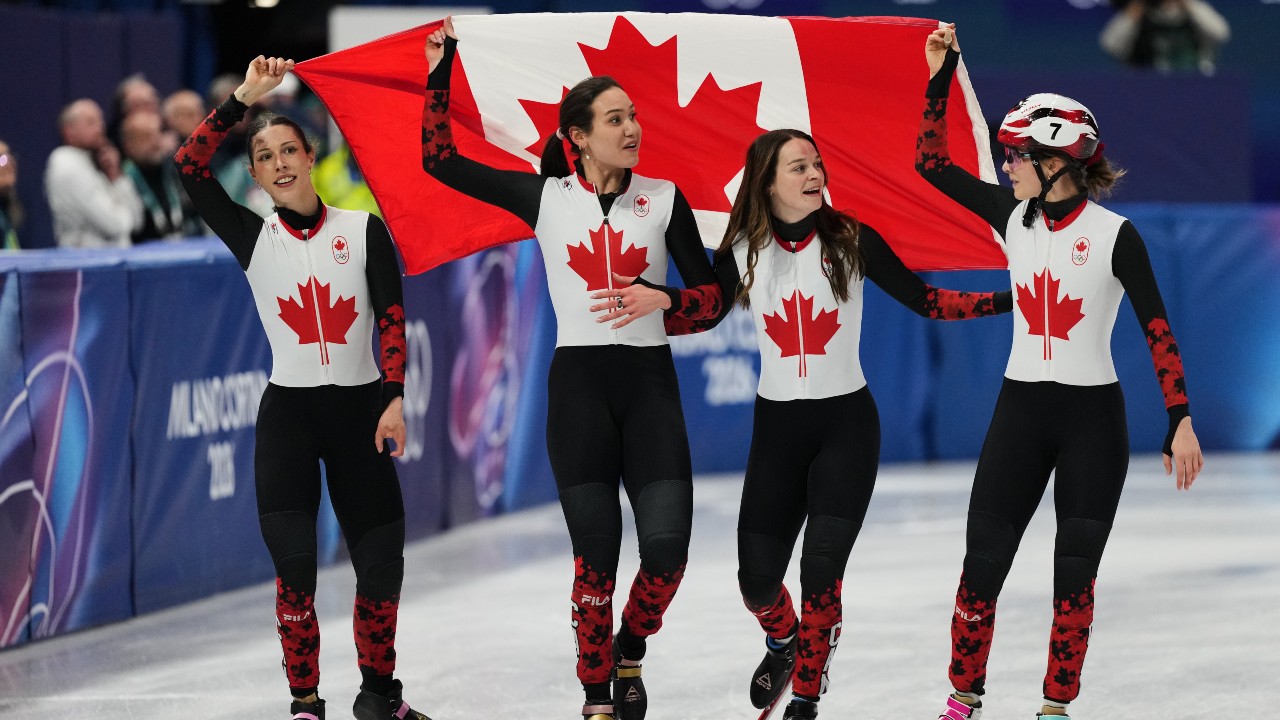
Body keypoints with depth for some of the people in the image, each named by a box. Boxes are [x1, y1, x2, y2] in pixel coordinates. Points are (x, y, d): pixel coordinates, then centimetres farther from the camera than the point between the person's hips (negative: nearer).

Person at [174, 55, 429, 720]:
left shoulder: (363, 230, 2)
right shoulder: (252, 238, 2)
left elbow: (392, 318, -1)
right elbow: (190, 167, -9)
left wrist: (394, 399, -10)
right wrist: (245, 99, -11)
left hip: (359, 409, 1)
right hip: (287, 413, 0)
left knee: (382, 563, 3)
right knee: (294, 565, -8)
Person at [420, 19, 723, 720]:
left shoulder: (664, 200, 4)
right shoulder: (546, 198, 3)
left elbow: (712, 294, 6)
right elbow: (440, 160, 5)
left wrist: (661, 300, -12)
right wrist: (440, 74, 3)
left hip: (650, 381, 1)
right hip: (579, 381, -1)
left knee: (667, 548, -10)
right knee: (595, 555, -3)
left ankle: (629, 653, 19)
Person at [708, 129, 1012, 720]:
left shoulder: (851, 240, -6)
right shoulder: (742, 252, -3)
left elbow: (924, 301, -2)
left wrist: (1010, 300, -10)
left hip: (846, 425, -1)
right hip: (776, 427, 2)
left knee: (821, 570, -12)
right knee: (757, 577, -1)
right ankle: (783, 643, 35)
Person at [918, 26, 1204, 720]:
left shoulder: (1114, 235, -10)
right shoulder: (1013, 217, 2)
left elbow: (1157, 331, -9)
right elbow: (932, 161, 5)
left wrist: (1180, 421, -14)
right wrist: (940, 76, -3)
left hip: (1092, 420, -3)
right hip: (1020, 410, 3)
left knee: (1075, 572, 1)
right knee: (982, 562, -1)